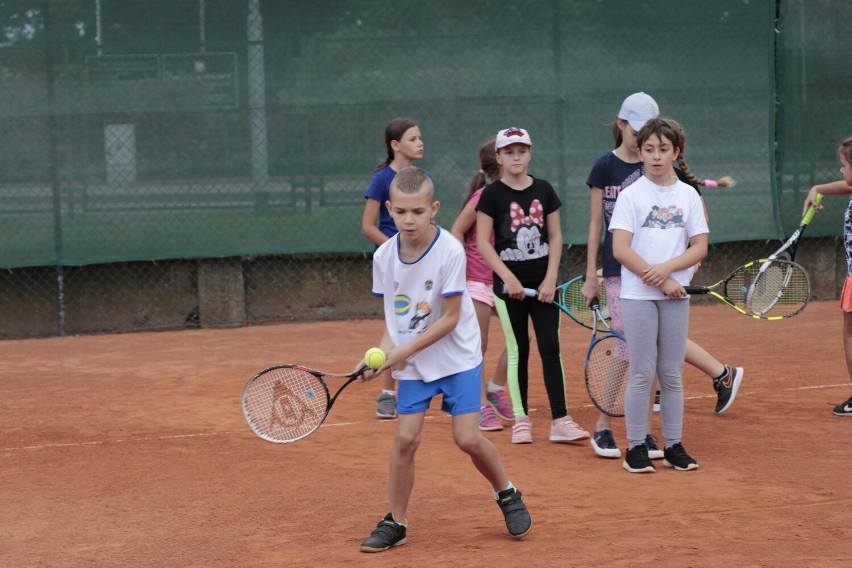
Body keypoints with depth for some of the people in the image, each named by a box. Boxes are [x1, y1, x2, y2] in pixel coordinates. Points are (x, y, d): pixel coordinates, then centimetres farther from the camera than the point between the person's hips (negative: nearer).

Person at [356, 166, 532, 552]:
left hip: (457, 357, -3)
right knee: (405, 438, -5)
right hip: (411, 363, 3)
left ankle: (507, 494, 19)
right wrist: (383, 351, -13)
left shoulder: (450, 252, -19)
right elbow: (393, 315, 4)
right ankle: (395, 523, 8)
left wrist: (404, 351, -20)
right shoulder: (384, 256, -6)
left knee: (467, 438, -7)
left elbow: (449, 319, -17)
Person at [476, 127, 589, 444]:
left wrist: (550, 278, -3)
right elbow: (483, 243, -6)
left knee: (551, 348, -3)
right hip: (509, 285, -2)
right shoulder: (492, 194, -4)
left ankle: (560, 421, -3)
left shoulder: (543, 190, 5)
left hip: (543, 283, 2)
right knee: (518, 351, 3)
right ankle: (521, 419, 12)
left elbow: (555, 236, 7)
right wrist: (509, 278, -13)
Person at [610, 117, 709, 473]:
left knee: (672, 374, 6)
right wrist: (660, 282, -13)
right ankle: (635, 447, 4)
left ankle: (674, 446, 13)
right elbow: (621, 249, -8)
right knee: (642, 373, -3)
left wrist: (666, 268, -13)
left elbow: (700, 247, 4)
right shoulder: (631, 196, -2)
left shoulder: (688, 196, 7)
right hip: (638, 295, -3)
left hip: (676, 296, 3)